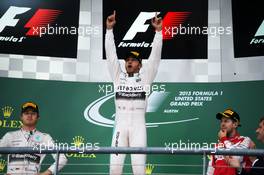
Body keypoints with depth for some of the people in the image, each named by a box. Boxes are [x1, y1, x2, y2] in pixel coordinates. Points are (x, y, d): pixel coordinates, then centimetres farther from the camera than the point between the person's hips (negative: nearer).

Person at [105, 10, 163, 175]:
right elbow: (111, 53, 9)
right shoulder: (118, 76, 14)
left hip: (138, 126, -2)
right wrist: (109, 28, 4)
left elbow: (155, 54, 2)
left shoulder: (145, 77, 10)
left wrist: (158, 31, -5)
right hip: (120, 125, 2)